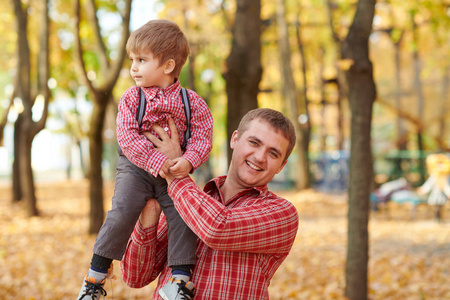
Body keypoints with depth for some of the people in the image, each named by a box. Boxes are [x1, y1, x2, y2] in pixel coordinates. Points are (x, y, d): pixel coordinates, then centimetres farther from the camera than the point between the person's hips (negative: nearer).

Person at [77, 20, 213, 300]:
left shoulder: (192, 102, -1)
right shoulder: (131, 98, -2)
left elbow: (202, 138, -3)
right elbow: (128, 138, -11)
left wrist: (187, 161, -24)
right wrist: (158, 161, -23)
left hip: (176, 171, 1)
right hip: (136, 166, -1)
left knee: (182, 216, -16)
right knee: (122, 212, -18)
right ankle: (95, 276, -7)